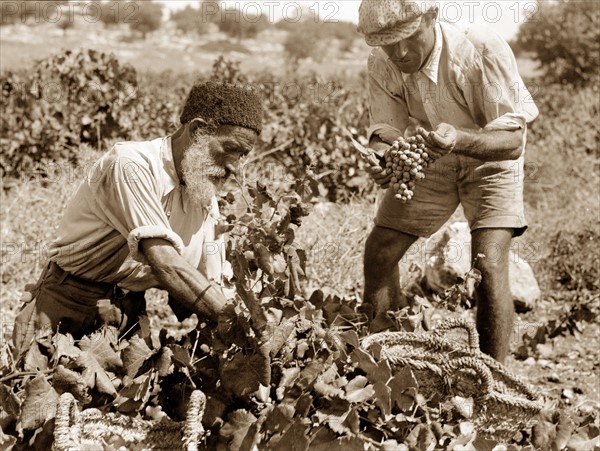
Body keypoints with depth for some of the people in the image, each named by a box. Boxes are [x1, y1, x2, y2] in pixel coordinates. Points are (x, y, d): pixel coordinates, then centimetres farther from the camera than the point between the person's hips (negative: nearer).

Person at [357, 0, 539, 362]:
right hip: (428, 160, 5)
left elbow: (512, 141, -33)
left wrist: (459, 139, -53)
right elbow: (386, 128, -13)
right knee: (379, 253, 2)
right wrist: (381, 159, -37)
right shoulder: (382, 66, -20)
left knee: (489, 264, -22)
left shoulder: (483, 51, -34)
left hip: (491, 160, -4)